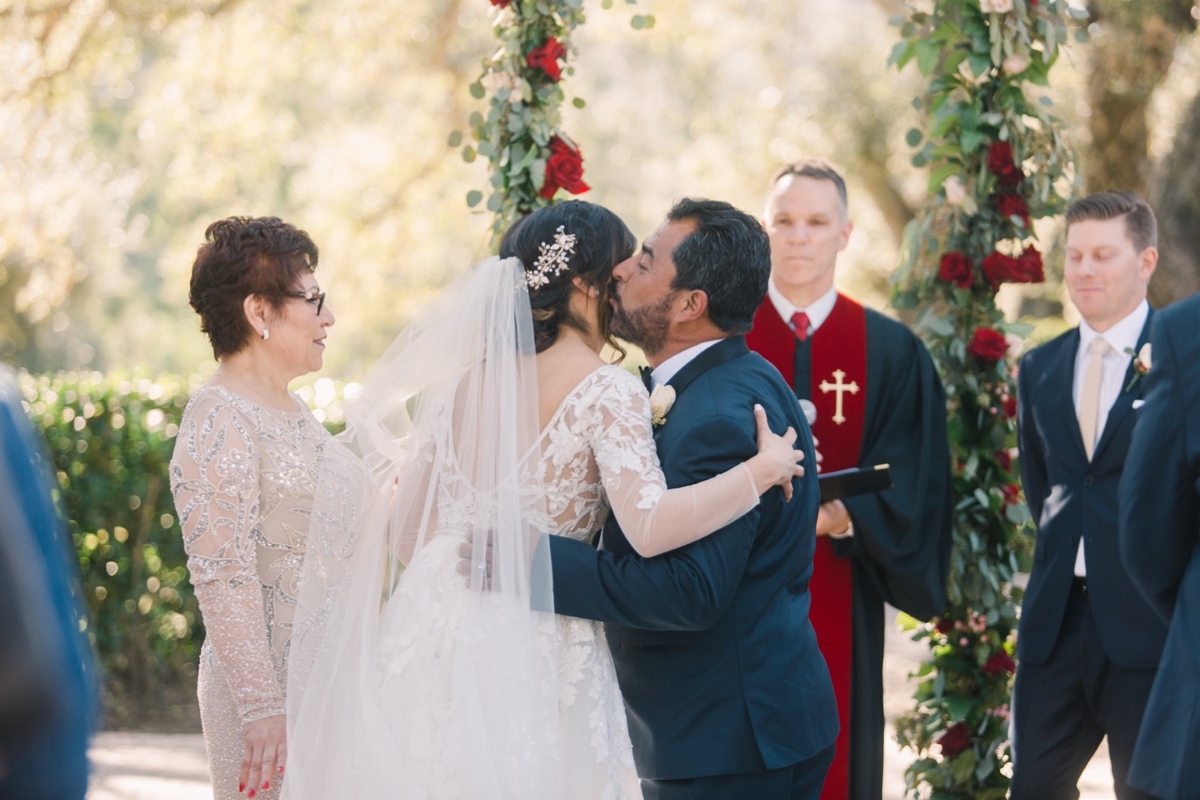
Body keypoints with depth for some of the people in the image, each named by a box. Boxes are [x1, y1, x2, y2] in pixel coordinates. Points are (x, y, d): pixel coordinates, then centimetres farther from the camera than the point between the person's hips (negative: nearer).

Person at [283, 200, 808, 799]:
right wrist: (763, 470, -13)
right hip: (535, 658, -5)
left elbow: (403, 526, 11)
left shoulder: (468, 380, 7)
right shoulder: (607, 392, -10)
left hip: (433, 635, 5)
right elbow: (650, 525, -24)